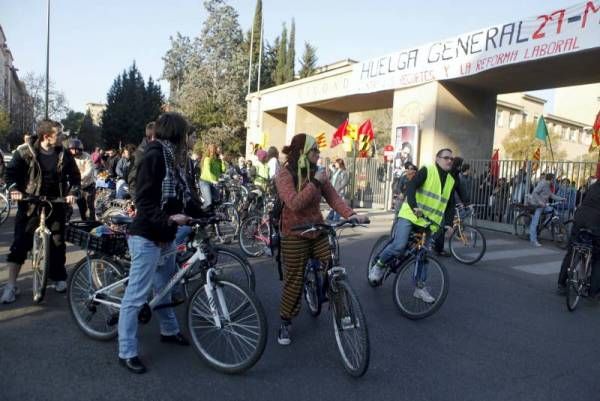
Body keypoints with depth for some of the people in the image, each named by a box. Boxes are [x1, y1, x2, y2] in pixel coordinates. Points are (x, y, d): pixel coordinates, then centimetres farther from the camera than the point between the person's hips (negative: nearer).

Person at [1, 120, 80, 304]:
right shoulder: (25, 151, -6)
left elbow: (75, 175, 6)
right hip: (30, 204, -2)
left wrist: (72, 192, -9)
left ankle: (58, 278, 25)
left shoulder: (63, 154, -1)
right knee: (20, 243, -3)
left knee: (57, 243, 7)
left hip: (55, 205, 2)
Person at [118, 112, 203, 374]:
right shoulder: (153, 156, -17)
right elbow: (144, 202, -22)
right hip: (147, 237, -9)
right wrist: (169, 218, -35)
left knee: (164, 288, 24)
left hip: (166, 236, 9)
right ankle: (127, 353, 11)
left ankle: (169, 331, 42)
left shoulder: (174, 158, 10)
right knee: (136, 295, 0)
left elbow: (184, 194, 11)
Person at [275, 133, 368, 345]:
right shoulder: (285, 175, -12)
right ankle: (285, 323, 22)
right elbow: (294, 203, -25)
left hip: (318, 231, 5)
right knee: (294, 280, 3)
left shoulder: (317, 173, 5)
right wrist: (314, 183, -25)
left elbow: (333, 197, -4)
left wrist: (350, 214, -19)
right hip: (295, 235, -5)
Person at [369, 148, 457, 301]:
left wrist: (448, 224, -3)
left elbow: (449, 205, 13)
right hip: (410, 215, -6)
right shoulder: (427, 171, -6)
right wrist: (414, 207, -36)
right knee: (399, 246, -21)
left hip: (429, 222, 6)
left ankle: (419, 287, 21)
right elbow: (411, 187, -19)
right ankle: (378, 266, 4)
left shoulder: (452, 181, 12)